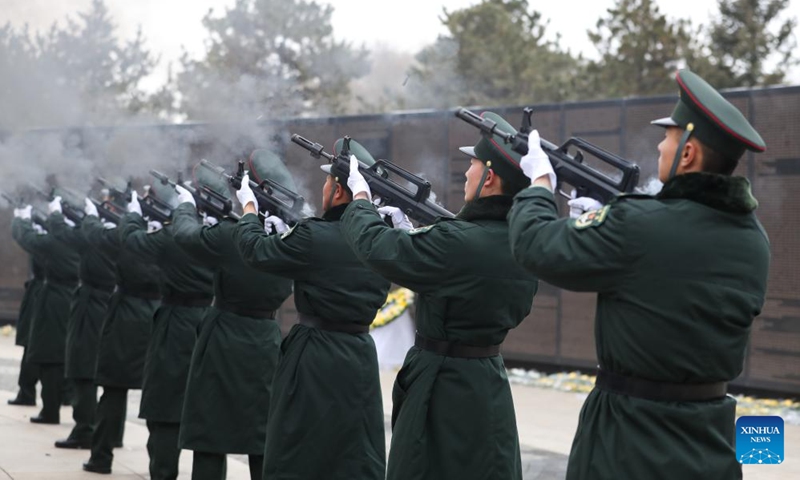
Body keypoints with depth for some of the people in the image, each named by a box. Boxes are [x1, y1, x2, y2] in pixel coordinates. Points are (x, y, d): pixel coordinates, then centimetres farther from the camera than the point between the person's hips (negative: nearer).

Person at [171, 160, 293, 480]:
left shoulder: (228, 236, -18)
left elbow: (184, 233, -2)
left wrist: (187, 204, 16)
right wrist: (217, 222, 20)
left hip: (225, 344, -5)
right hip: (266, 342, 5)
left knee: (210, 436, 3)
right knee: (263, 439, 12)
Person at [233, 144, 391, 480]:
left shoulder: (314, 237, -17)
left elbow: (256, 250, -3)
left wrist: (249, 207, 13)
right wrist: (287, 232, 22)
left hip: (315, 359, -5)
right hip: (360, 354, 5)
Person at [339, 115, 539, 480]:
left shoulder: (459, 243, -24)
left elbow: (376, 246, -14)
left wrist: (361, 197, 3)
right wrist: (408, 230, 17)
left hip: (442, 388, -8)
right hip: (489, 384, 8)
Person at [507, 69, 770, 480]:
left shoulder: (638, 227, -21)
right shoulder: (752, 238, -1)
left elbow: (537, 245, -10)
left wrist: (540, 181, 7)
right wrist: (602, 221, 15)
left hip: (631, 435, -6)